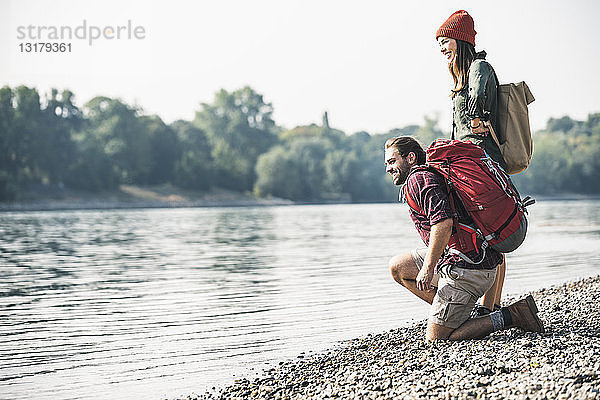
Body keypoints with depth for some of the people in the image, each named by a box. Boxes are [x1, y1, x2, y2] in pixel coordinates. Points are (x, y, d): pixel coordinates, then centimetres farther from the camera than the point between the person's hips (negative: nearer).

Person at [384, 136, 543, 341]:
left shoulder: (418, 179, -11)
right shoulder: (430, 176, 21)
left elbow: (443, 223, -25)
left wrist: (428, 268, -19)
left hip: (466, 269, -10)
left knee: (436, 337, -4)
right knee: (398, 266, 17)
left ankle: (511, 316, -6)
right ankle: (458, 315, 11)